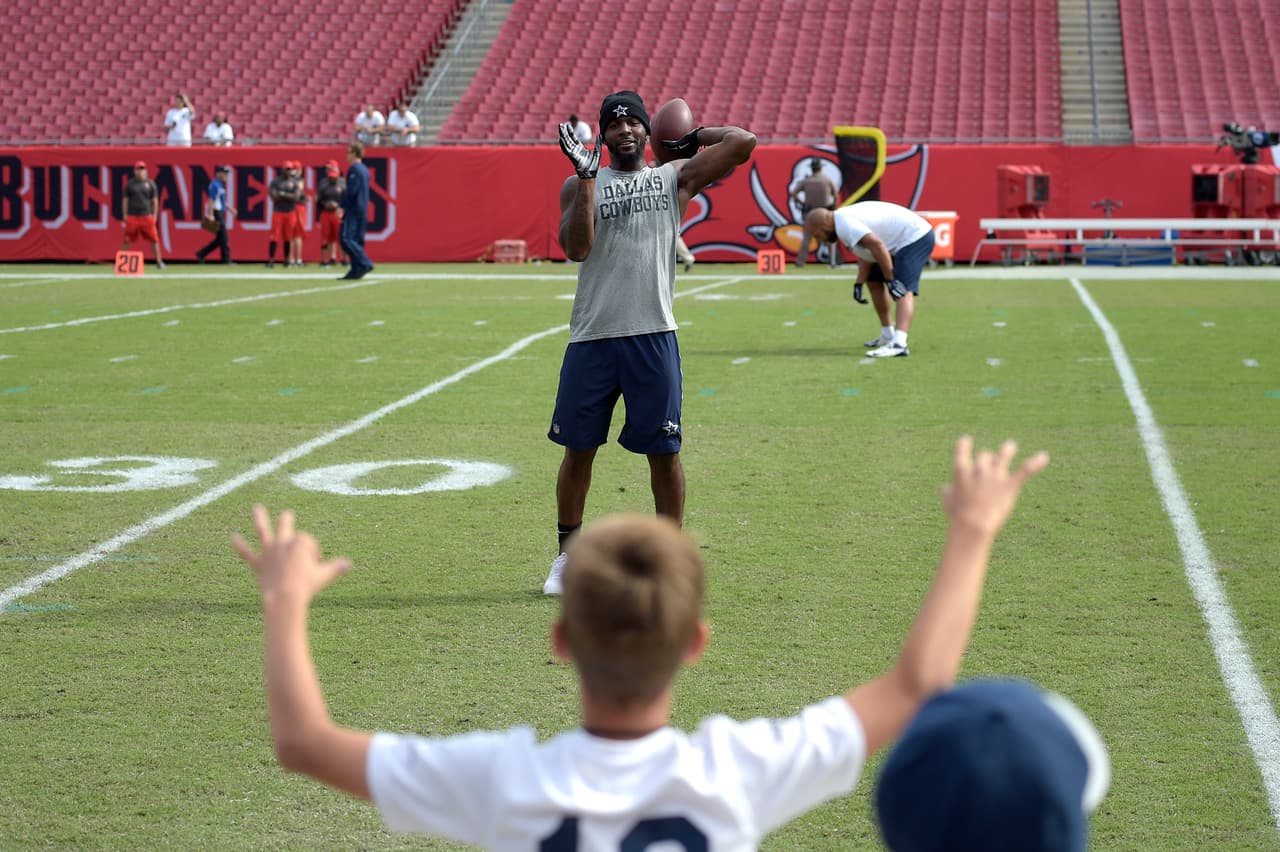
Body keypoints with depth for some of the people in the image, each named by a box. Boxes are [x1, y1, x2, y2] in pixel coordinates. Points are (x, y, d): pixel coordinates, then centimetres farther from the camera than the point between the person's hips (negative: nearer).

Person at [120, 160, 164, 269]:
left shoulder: (150, 183, 5)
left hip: (147, 216, 0)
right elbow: (125, 200, 8)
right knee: (127, 240, 2)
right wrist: (124, 215, 3)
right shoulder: (129, 183, 6)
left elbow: (155, 200, 7)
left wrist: (155, 215, 2)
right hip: (132, 216, 0)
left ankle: (159, 261, 6)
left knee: (154, 239, -2)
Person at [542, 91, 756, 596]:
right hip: (592, 336, 0)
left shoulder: (675, 177, 9)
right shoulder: (579, 185, 9)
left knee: (663, 450, 3)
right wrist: (587, 176, -12)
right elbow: (575, 247, -9)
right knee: (578, 448, 7)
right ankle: (567, 554, 21)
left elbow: (743, 142, -1)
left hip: (653, 336, 0)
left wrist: (695, 137, 13)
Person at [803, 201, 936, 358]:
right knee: (874, 280, 22)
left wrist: (890, 280, -26)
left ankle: (899, 344, -41)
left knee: (903, 291, -25)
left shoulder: (845, 224, -21)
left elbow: (876, 245, -30)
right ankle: (887, 335, 28)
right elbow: (866, 253, 14)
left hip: (914, 238, -11)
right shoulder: (845, 218, 11)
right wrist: (859, 284, 5)